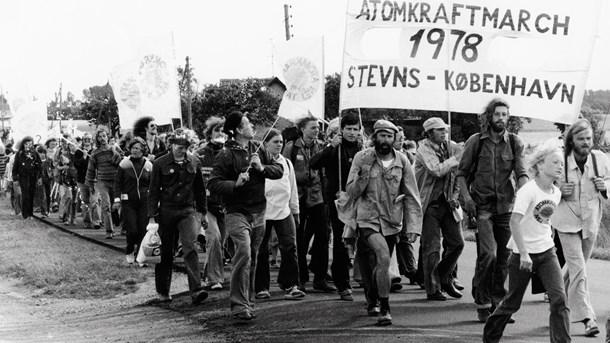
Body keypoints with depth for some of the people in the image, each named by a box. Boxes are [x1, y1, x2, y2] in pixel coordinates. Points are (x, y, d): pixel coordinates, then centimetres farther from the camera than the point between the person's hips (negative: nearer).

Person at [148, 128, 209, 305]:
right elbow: (153, 191, 0)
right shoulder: (160, 163, -2)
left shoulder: (193, 162, 5)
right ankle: (162, 291, 20)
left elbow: (200, 189, 15)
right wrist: (152, 216, -5)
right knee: (165, 252, 7)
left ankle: (196, 290, -18)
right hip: (167, 211, -1)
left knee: (190, 247, -14)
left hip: (188, 210, 1)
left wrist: (202, 212, 15)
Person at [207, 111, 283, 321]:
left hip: (258, 213, 6)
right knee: (244, 254, -18)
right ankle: (239, 305, -15)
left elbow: (279, 170, 9)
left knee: (252, 259, 12)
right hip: (237, 213, -6)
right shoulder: (226, 155, -9)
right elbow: (213, 184, -13)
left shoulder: (257, 150, 9)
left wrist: (262, 168, -8)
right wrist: (235, 184, -25)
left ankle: (248, 301, 24)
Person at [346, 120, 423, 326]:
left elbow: (412, 197, 3)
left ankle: (372, 300, 42)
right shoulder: (362, 158, -4)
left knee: (380, 264, 15)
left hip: (392, 222, 3)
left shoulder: (401, 161, 0)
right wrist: (363, 174, -20)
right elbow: (351, 193, -4)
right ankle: (384, 309, -17)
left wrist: (413, 227, -3)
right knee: (383, 256, -25)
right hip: (368, 220, -3)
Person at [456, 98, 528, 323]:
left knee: (504, 257, 6)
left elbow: (521, 173, -4)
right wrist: (466, 197, -9)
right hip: (482, 206, -3)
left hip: (507, 206, 3)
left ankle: (498, 302, 21)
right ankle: (482, 304, 0)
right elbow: (461, 173, 6)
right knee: (488, 254, -13)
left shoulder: (514, 142, 5)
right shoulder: (476, 141, 1)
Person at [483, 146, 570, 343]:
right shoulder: (528, 190, -17)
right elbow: (514, 222, -25)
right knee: (513, 302, 8)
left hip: (547, 252, 5)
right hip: (523, 254, -5)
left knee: (559, 299, -11)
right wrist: (524, 253, -28)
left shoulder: (556, 193, 4)